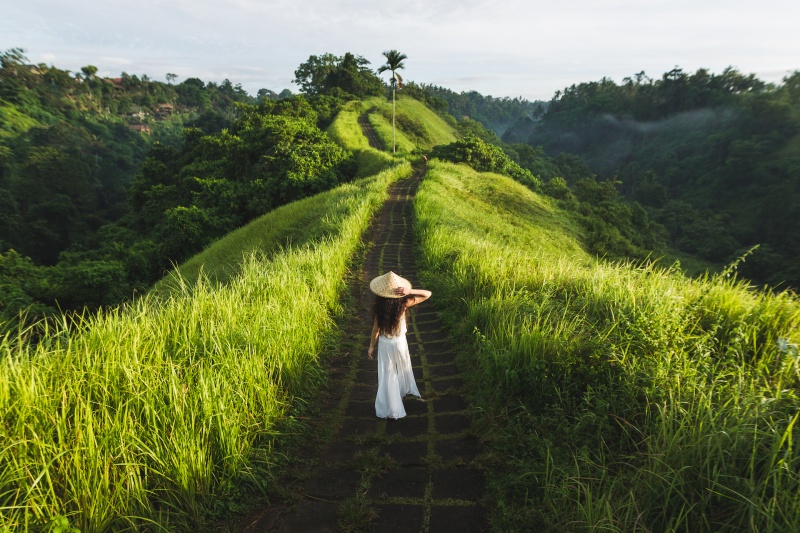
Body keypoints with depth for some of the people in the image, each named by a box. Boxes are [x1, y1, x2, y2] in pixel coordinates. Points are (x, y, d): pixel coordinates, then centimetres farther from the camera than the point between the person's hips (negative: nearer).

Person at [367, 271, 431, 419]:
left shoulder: (378, 306, -21)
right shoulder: (403, 303, -22)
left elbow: (375, 329, -12)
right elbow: (428, 294, -17)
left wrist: (371, 346, 2)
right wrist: (410, 292, -31)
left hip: (385, 344, -1)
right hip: (400, 342, 1)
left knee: (387, 375, 13)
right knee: (403, 368, 29)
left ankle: (390, 408, 23)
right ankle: (406, 390, 55)